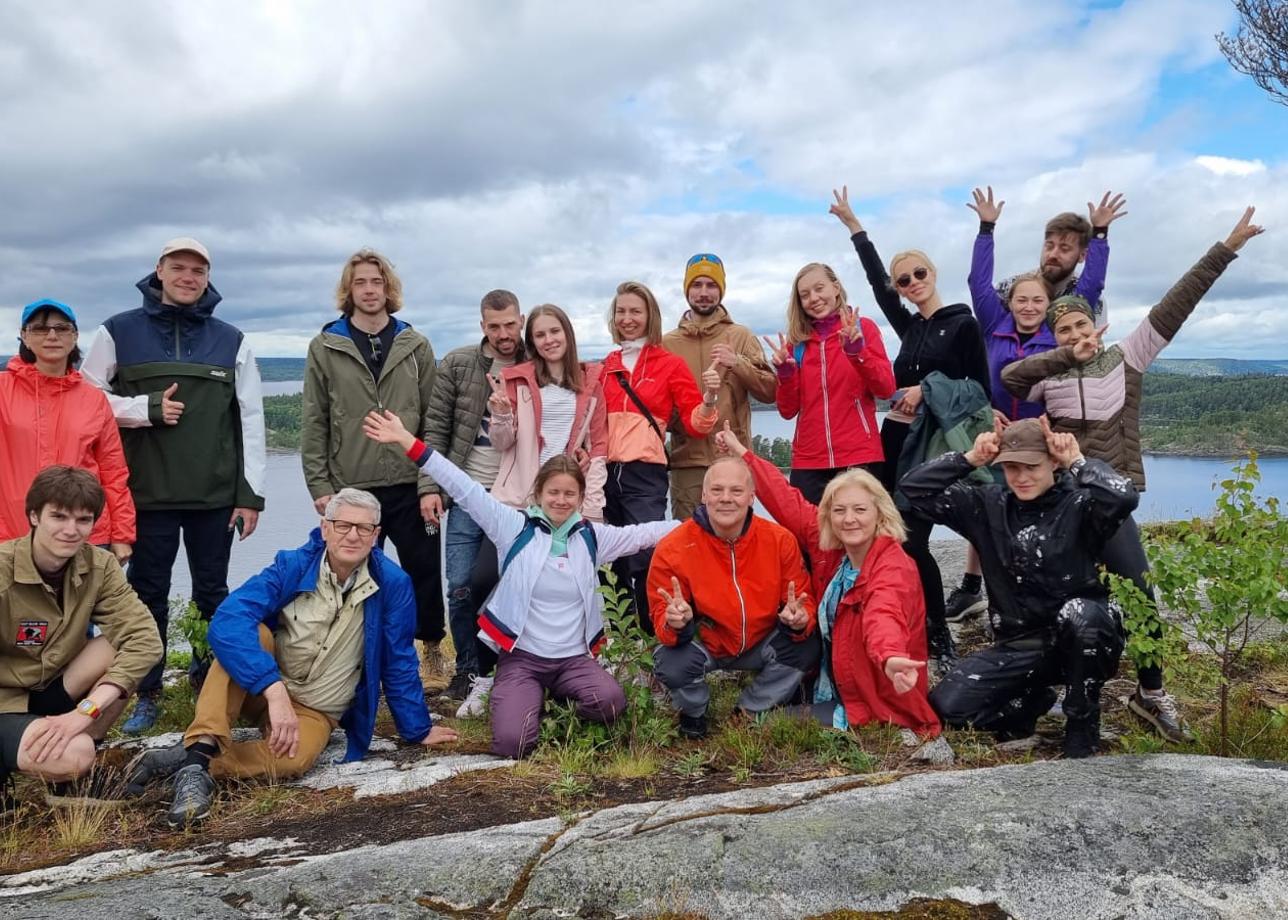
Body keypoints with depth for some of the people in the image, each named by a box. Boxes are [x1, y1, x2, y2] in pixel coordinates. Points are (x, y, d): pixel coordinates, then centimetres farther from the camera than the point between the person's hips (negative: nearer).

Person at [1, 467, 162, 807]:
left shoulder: (99, 566, -10)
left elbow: (144, 638, -21)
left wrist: (84, 712, -31)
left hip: (51, 692, 5)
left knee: (121, 644, -22)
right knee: (73, 757, -32)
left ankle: (78, 761, -6)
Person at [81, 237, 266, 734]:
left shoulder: (231, 341, 7)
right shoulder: (119, 332, 4)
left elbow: (251, 421, 4)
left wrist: (251, 493, -1)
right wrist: (148, 408, -13)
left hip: (216, 496, 1)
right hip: (147, 493, 0)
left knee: (213, 594, 9)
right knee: (149, 595, 7)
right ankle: (146, 693, 19)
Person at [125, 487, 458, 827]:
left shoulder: (392, 584, -14)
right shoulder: (293, 567, -15)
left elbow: (399, 665, -3)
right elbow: (226, 622, -30)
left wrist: (418, 730, 3)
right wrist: (274, 689, -42)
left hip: (314, 711, 0)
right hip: (257, 688, 0)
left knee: (294, 759, -34)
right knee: (249, 633, -31)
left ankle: (188, 760, -24)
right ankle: (202, 747, -40)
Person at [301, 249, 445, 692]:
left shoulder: (416, 346, 5)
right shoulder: (325, 347, 4)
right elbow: (314, 423, 3)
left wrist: (432, 484, -5)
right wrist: (319, 485, -4)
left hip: (409, 486, 0)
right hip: (351, 488, 0)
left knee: (425, 571, 7)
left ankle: (432, 650, 27)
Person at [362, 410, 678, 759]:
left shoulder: (591, 536, 6)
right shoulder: (516, 527, -4)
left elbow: (643, 533, 8)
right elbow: (465, 490, -9)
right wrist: (408, 442, -15)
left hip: (574, 658, 2)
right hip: (521, 657, -2)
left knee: (610, 702, -27)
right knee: (512, 743, -21)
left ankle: (561, 704, 9)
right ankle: (519, 697, 16)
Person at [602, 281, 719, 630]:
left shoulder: (670, 364, 1)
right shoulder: (609, 365, 14)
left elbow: (694, 424, -2)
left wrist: (710, 398, -20)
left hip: (645, 473, -4)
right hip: (606, 471, 5)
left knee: (644, 559, -12)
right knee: (617, 560, 11)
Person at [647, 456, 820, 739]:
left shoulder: (781, 540, -15)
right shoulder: (671, 549, -20)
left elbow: (803, 602, -8)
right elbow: (661, 618, -15)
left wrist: (800, 619, -33)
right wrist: (675, 623, -39)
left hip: (761, 644, 2)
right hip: (703, 643, -2)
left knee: (807, 647, -23)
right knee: (671, 663, -31)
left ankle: (748, 712, 4)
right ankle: (694, 712, 9)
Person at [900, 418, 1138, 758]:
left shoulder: (1079, 505, -8)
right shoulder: (989, 506, 3)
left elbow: (1123, 497, -31)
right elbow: (916, 488, -2)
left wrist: (1078, 461, -17)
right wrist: (970, 459, -9)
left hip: (1082, 643, -3)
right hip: (1018, 645, 3)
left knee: (1080, 612, -38)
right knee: (947, 706, -14)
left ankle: (1082, 721, -10)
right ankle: (1033, 699, 17)